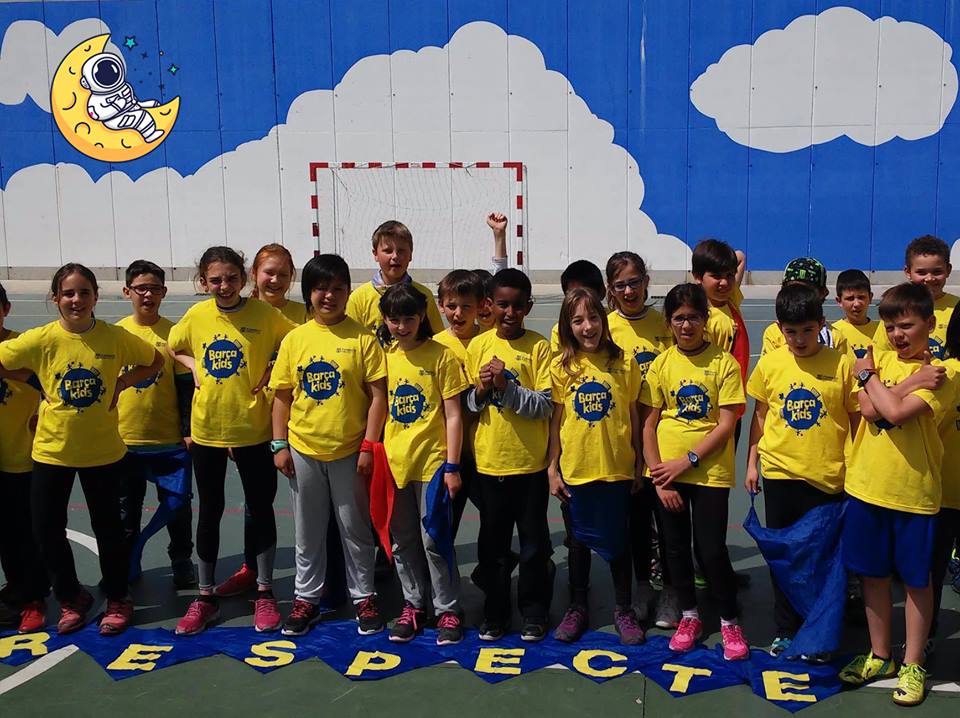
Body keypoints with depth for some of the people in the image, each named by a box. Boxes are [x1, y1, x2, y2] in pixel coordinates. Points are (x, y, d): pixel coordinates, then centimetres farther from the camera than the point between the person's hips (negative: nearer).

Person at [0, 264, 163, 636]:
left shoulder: (116, 337, -10)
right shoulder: (40, 339, -12)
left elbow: (155, 361, 4)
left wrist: (121, 383, -8)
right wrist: (38, 384, -6)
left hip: (102, 450, -1)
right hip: (52, 449, 1)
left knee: (108, 527, 9)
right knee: (47, 529, 7)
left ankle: (117, 600, 28)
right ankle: (71, 598, 29)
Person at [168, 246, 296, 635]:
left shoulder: (264, 314, -9)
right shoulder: (195, 316, -2)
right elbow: (173, 348, 15)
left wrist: (272, 371, -11)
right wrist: (194, 366, -2)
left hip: (252, 428, -2)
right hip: (206, 428, 2)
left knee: (260, 508, 7)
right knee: (210, 511, 11)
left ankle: (264, 593, 22)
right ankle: (206, 596, 24)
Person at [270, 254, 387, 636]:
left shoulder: (362, 339, -7)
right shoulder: (294, 339, 1)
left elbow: (378, 396, -7)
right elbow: (282, 396, 5)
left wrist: (369, 446, -10)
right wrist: (279, 445, 1)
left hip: (349, 451, -2)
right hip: (303, 450, 3)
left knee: (355, 529, 10)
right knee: (308, 531, 14)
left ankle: (364, 598, 25)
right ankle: (306, 598, 29)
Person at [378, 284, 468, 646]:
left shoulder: (441, 355, -6)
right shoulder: (384, 355, 5)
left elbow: (453, 416, -6)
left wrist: (452, 466, -9)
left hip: (431, 461, -4)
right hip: (393, 463, 4)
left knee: (433, 540, 1)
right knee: (403, 541, 13)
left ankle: (448, 610, 16)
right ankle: (413, 605, 28)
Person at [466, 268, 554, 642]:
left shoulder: (539, 347, -5)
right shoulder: (478, 345, 3)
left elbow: (545, 405, -10)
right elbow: (466, 403, 7)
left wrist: (507, 386, -21)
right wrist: (480, 390, -13)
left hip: (529, 462, -2)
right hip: (488, 461, 2)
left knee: (534, 542, 9)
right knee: (493, 542, 12)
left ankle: (534, 612, 24)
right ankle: (495, 612, 25)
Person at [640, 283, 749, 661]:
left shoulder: (724, 363, -6)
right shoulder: (661, 364, 2)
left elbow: (726, 425, -9)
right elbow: (648, 424, 2)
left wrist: (687, 461, -15)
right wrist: (657, 474, -7)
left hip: (709, 471, -3)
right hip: (666, 471, 3)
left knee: (712, 550, -3)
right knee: (675, 546, 12)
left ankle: (729, 621, 20)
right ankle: (689, 615, 32)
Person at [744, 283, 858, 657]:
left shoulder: (841, 364, -6)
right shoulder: (770, 364, 0)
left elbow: (856, 418, 1)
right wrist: (751, 462, 8)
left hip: (828, 475, -2)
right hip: (779, 472, 2)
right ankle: (786, 630, 26)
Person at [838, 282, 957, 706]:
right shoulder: (879, 358, 5)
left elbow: (897, 411, -23)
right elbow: (869, 410, -11)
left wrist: (868, 376, -9)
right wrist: (914, 381, -17)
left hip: (914, 492, -4)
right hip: (867, 485, 4)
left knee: (915, 579, 9)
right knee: (873, 574, 13)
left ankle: (912, 665, 23)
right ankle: (879, 656, 29)